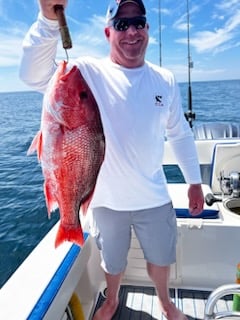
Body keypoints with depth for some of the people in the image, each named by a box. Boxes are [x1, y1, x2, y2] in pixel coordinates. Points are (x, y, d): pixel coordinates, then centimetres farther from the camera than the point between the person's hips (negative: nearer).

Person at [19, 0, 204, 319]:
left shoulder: (165, 80, -2)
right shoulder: (90, 72, -11)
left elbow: (180, 133, 6)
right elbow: (34, 75, -26)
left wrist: (194, 180, 7)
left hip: (155, 198, 2)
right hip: (108, 199, -2)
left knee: (161, 258, 24)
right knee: (112, 261, 23)